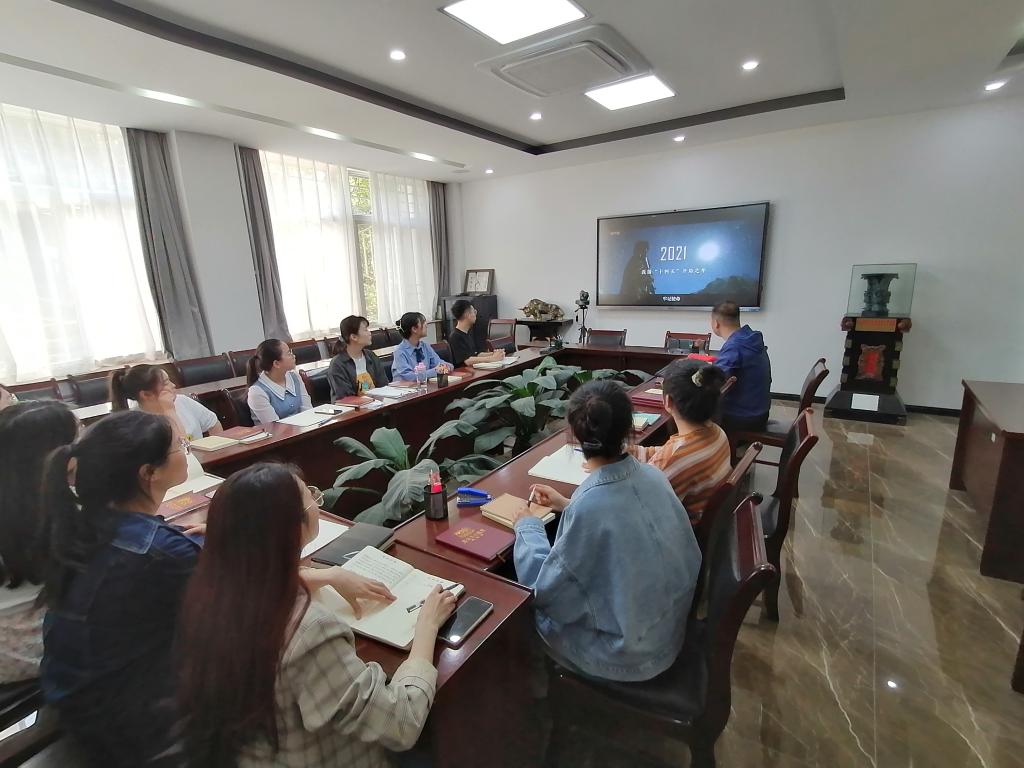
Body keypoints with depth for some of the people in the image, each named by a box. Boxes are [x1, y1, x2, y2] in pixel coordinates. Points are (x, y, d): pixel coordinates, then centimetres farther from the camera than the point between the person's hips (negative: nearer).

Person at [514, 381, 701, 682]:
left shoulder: (589, 506, -34)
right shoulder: (652, 475, -13)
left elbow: (544, 588, -20)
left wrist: (527, 526, -5)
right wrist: (567, 506, 9)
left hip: (627, 652, -6)